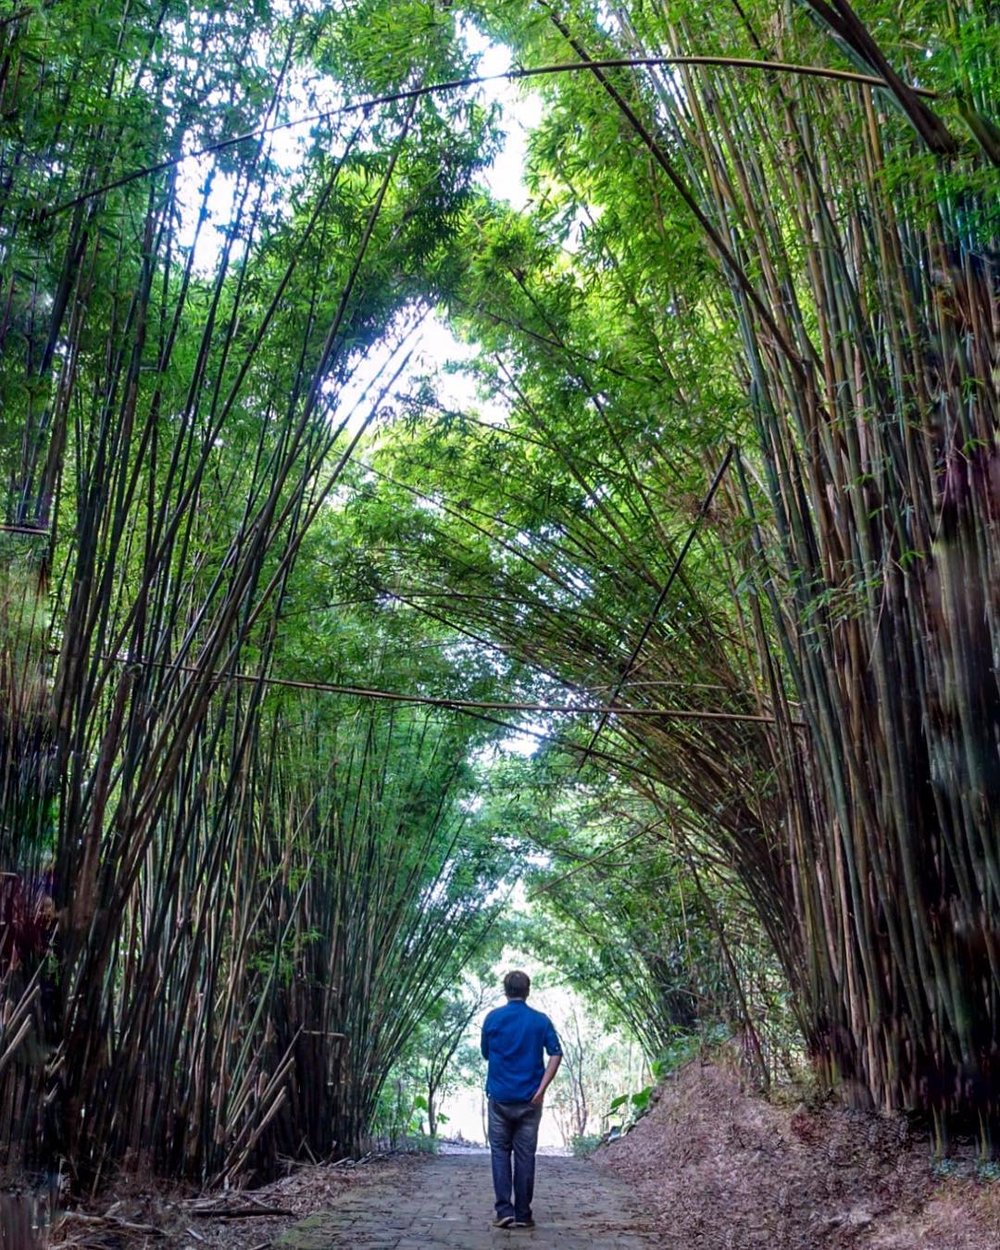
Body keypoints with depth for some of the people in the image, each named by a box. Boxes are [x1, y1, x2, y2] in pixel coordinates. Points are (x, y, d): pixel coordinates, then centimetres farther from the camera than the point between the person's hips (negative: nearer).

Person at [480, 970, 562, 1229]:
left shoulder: (493, 1018, -1)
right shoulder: (541, 1020, 1)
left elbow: (486, 1054, 9)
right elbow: (556, 1055, -8)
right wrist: (541, 1089, -11)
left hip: (499, 1098, -1)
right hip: (529, 1099, 1)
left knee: (500, 1152, 8)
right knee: (525, 1155, 7)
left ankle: (505, 1210, 0)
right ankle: (523, 1214, 10)